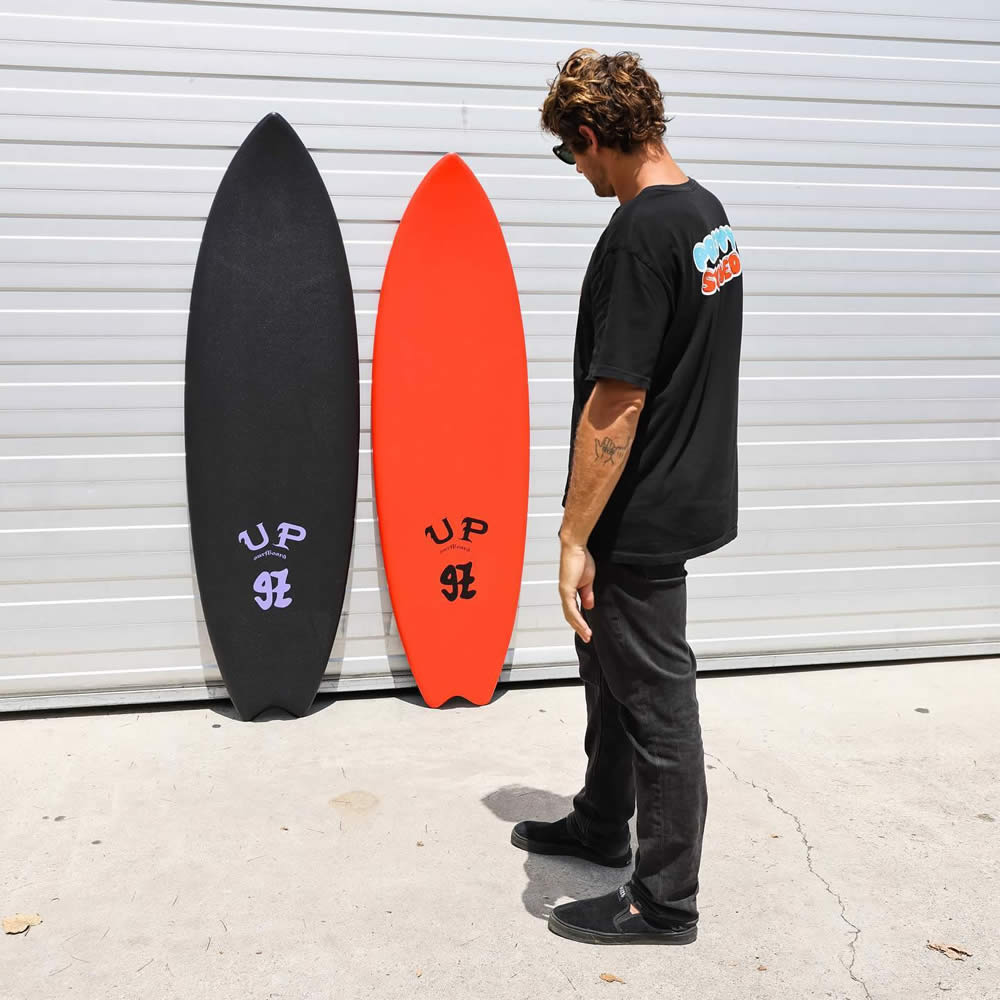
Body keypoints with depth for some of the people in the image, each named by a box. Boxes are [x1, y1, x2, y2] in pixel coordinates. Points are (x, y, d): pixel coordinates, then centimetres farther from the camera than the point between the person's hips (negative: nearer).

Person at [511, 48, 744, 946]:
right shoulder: (709, 213, 8)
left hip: (640, 520, -9)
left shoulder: (639, 237, -22)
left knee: (655, 702, 4)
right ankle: (601, 825, 43)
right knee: (612, 671, 23)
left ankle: (665, 902, 22)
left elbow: (616, 405, -25)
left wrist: (575, 537, -18)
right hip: (687, 493, 9)